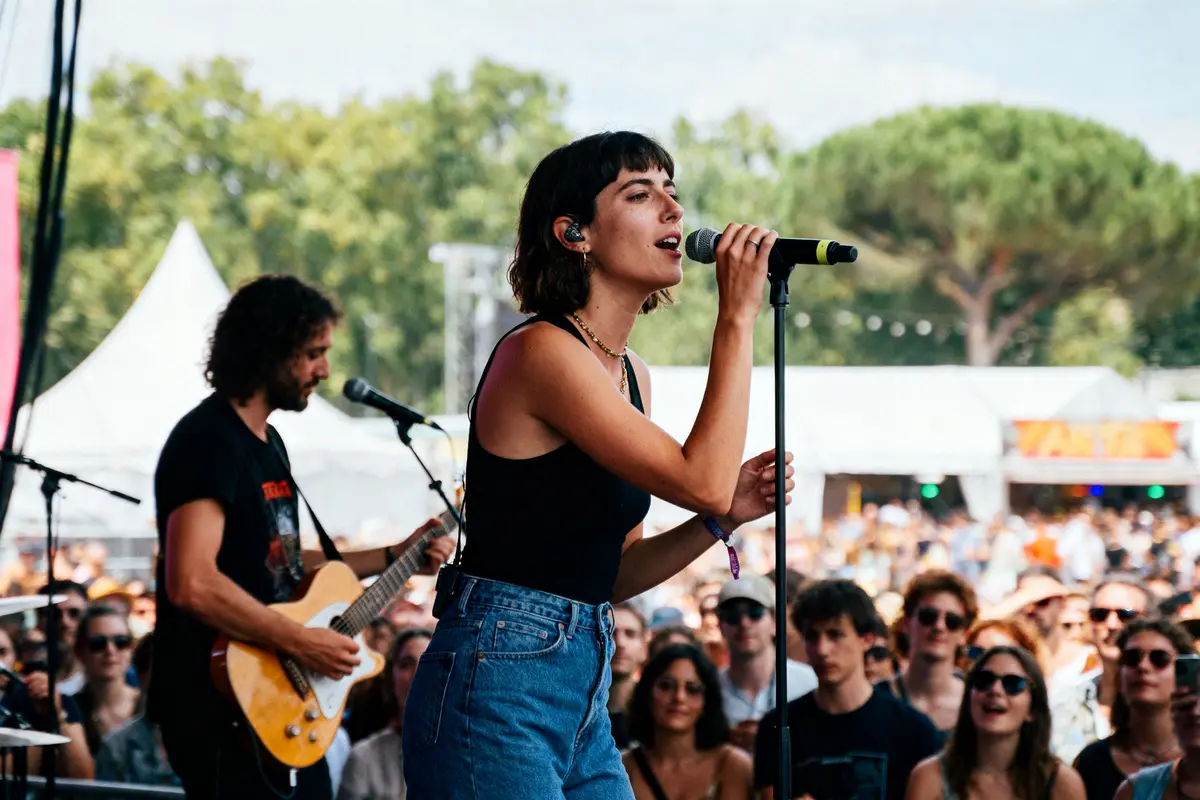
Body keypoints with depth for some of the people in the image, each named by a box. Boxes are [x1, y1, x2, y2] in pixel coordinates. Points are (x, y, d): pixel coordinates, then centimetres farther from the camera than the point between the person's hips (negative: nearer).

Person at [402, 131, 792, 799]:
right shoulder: (543, 351, -13)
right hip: (499, 683, -9)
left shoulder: (630, 371, 14)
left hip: (586, 691, 9)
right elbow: (700, 479, -21)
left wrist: (724, 516, 2)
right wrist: (738, 318, -14)